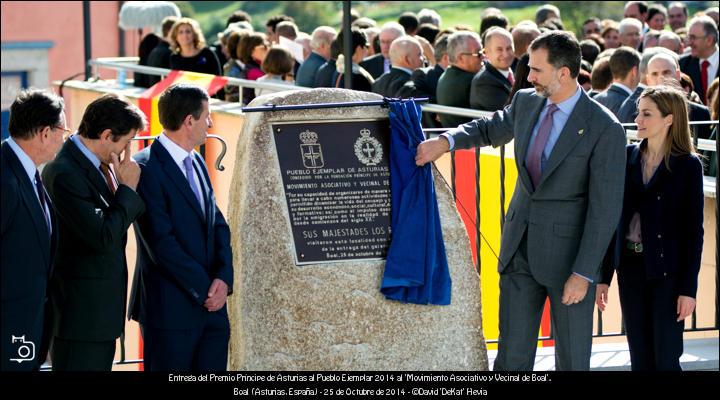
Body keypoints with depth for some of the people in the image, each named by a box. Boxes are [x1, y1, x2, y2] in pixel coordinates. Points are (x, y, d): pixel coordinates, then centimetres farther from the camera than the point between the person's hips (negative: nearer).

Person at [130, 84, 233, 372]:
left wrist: (224, 278, -4)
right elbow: (161, 242, -18)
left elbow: (218, 225, 12)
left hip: (212, 303, 8)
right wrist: (204, 288, -13)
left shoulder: (197, 162, 14)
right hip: (171, 308, -7)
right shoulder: (146, 168, -13)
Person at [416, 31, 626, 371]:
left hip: (567, 250, -5)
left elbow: (605, 209, -15)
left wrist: (584, 274, -17)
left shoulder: (605, 129, -16)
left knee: (572, 359, 6)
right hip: (519, 246, 5)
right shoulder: (526, 102, 3)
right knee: (511, 356, 8)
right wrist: (445, 141, 5)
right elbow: (490, 129, 24)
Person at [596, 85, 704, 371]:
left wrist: (688, 288, -10)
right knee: (640, 360, 9)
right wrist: (604, 276, 7)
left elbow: (694, 230, -6)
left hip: (667, 272, -4)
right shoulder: (628, 157, 6)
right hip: (631, 268, 4)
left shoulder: (687, 165, -6)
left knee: (665, 360, -1)